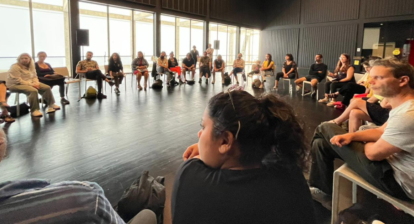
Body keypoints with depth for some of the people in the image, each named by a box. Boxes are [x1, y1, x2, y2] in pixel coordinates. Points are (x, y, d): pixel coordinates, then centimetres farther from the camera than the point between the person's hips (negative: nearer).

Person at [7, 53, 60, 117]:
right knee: (33, 91, -37)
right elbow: (17, 80, -21)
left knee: (47, 88, -6)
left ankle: (51, 105, 1)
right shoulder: (15, 67, -13)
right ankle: (34, 110, -33)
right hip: (16, 85, -8)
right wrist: (31, 84, -23)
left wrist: (36, 83, -12)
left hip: (30, 83, 8)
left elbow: (34, 77, 12)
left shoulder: (31, 67, 12)